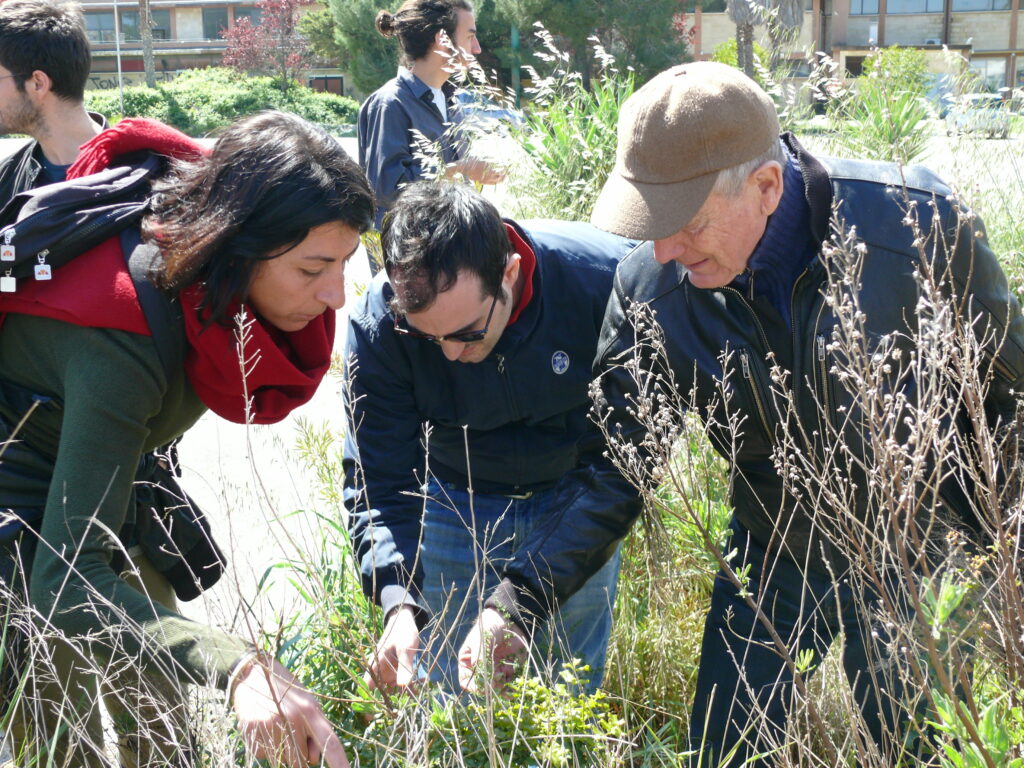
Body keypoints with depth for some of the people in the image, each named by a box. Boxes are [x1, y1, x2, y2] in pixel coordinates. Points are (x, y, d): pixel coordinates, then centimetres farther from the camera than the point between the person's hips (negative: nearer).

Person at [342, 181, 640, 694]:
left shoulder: (607, 279, -32)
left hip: (577, 494, 0)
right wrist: (399, 604, -40)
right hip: (457, 497, 1)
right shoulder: (378, 324, -28)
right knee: (451, 696, 8)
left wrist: (521, 602, -35)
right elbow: (379, 483, -21)